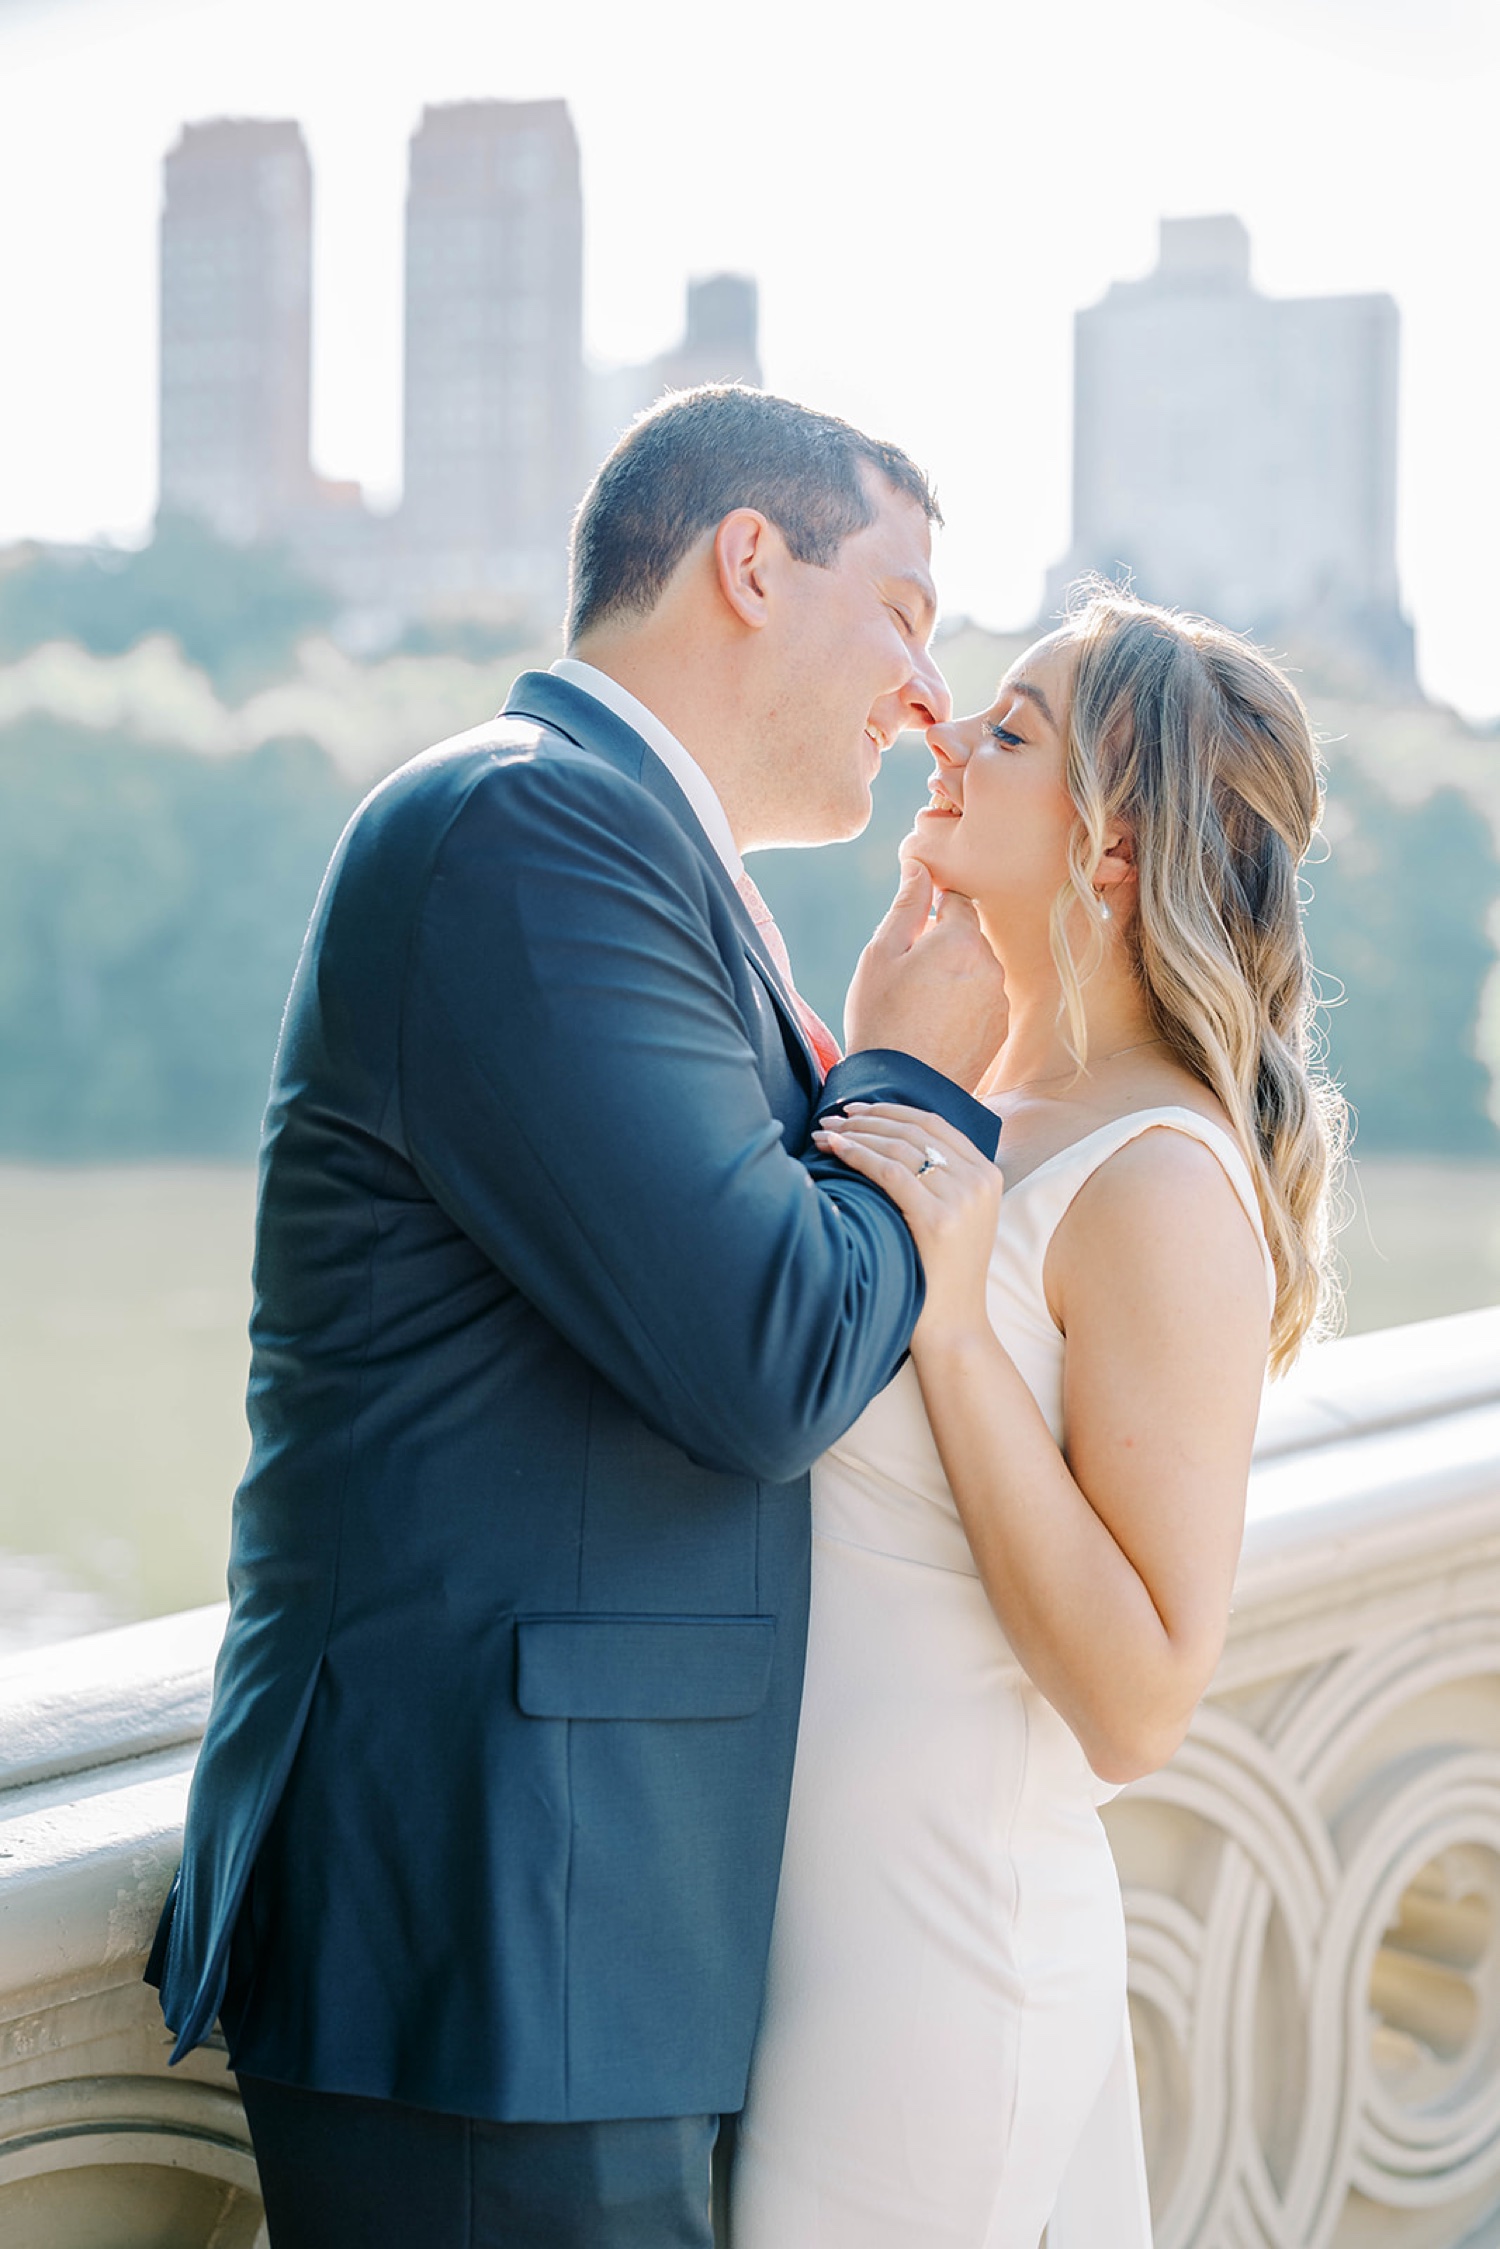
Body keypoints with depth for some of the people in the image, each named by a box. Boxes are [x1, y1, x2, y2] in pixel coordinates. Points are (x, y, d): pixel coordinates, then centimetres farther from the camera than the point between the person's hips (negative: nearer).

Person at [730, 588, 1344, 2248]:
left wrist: (951, 1318, -25)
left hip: (928, 1953, -8)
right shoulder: (989, 1118, 7)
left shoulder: (1166, 1187, -18)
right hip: (815, 1908, 8)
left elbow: (1139, 1706, -20)